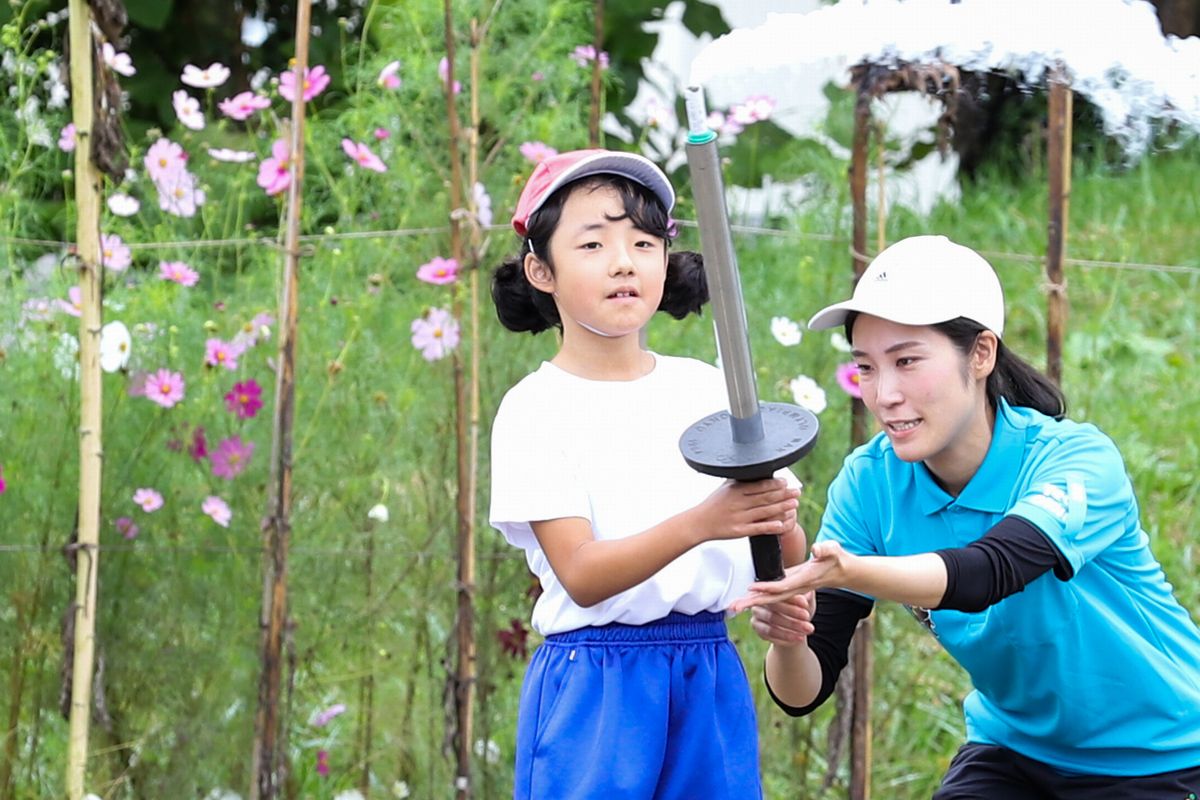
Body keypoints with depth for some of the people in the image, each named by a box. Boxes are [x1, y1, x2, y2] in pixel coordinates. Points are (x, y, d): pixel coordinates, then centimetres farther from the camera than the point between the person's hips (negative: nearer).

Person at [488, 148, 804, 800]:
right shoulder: (535, 409, -4)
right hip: (595, 685, -4)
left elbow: (790, 560, 5)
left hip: (711, 678, 4)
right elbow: (581, 575, -15)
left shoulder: (709, 388, 9)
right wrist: (699, 524, -29)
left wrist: (778, 518, -19)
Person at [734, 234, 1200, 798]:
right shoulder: (869, 483, -12)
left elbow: (988, 571, -45)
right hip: (1015, 749, 4)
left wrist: (849, 570, -62)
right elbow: (805, 691, -15)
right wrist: (786, 642, -38)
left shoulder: (1080, 460, -25)